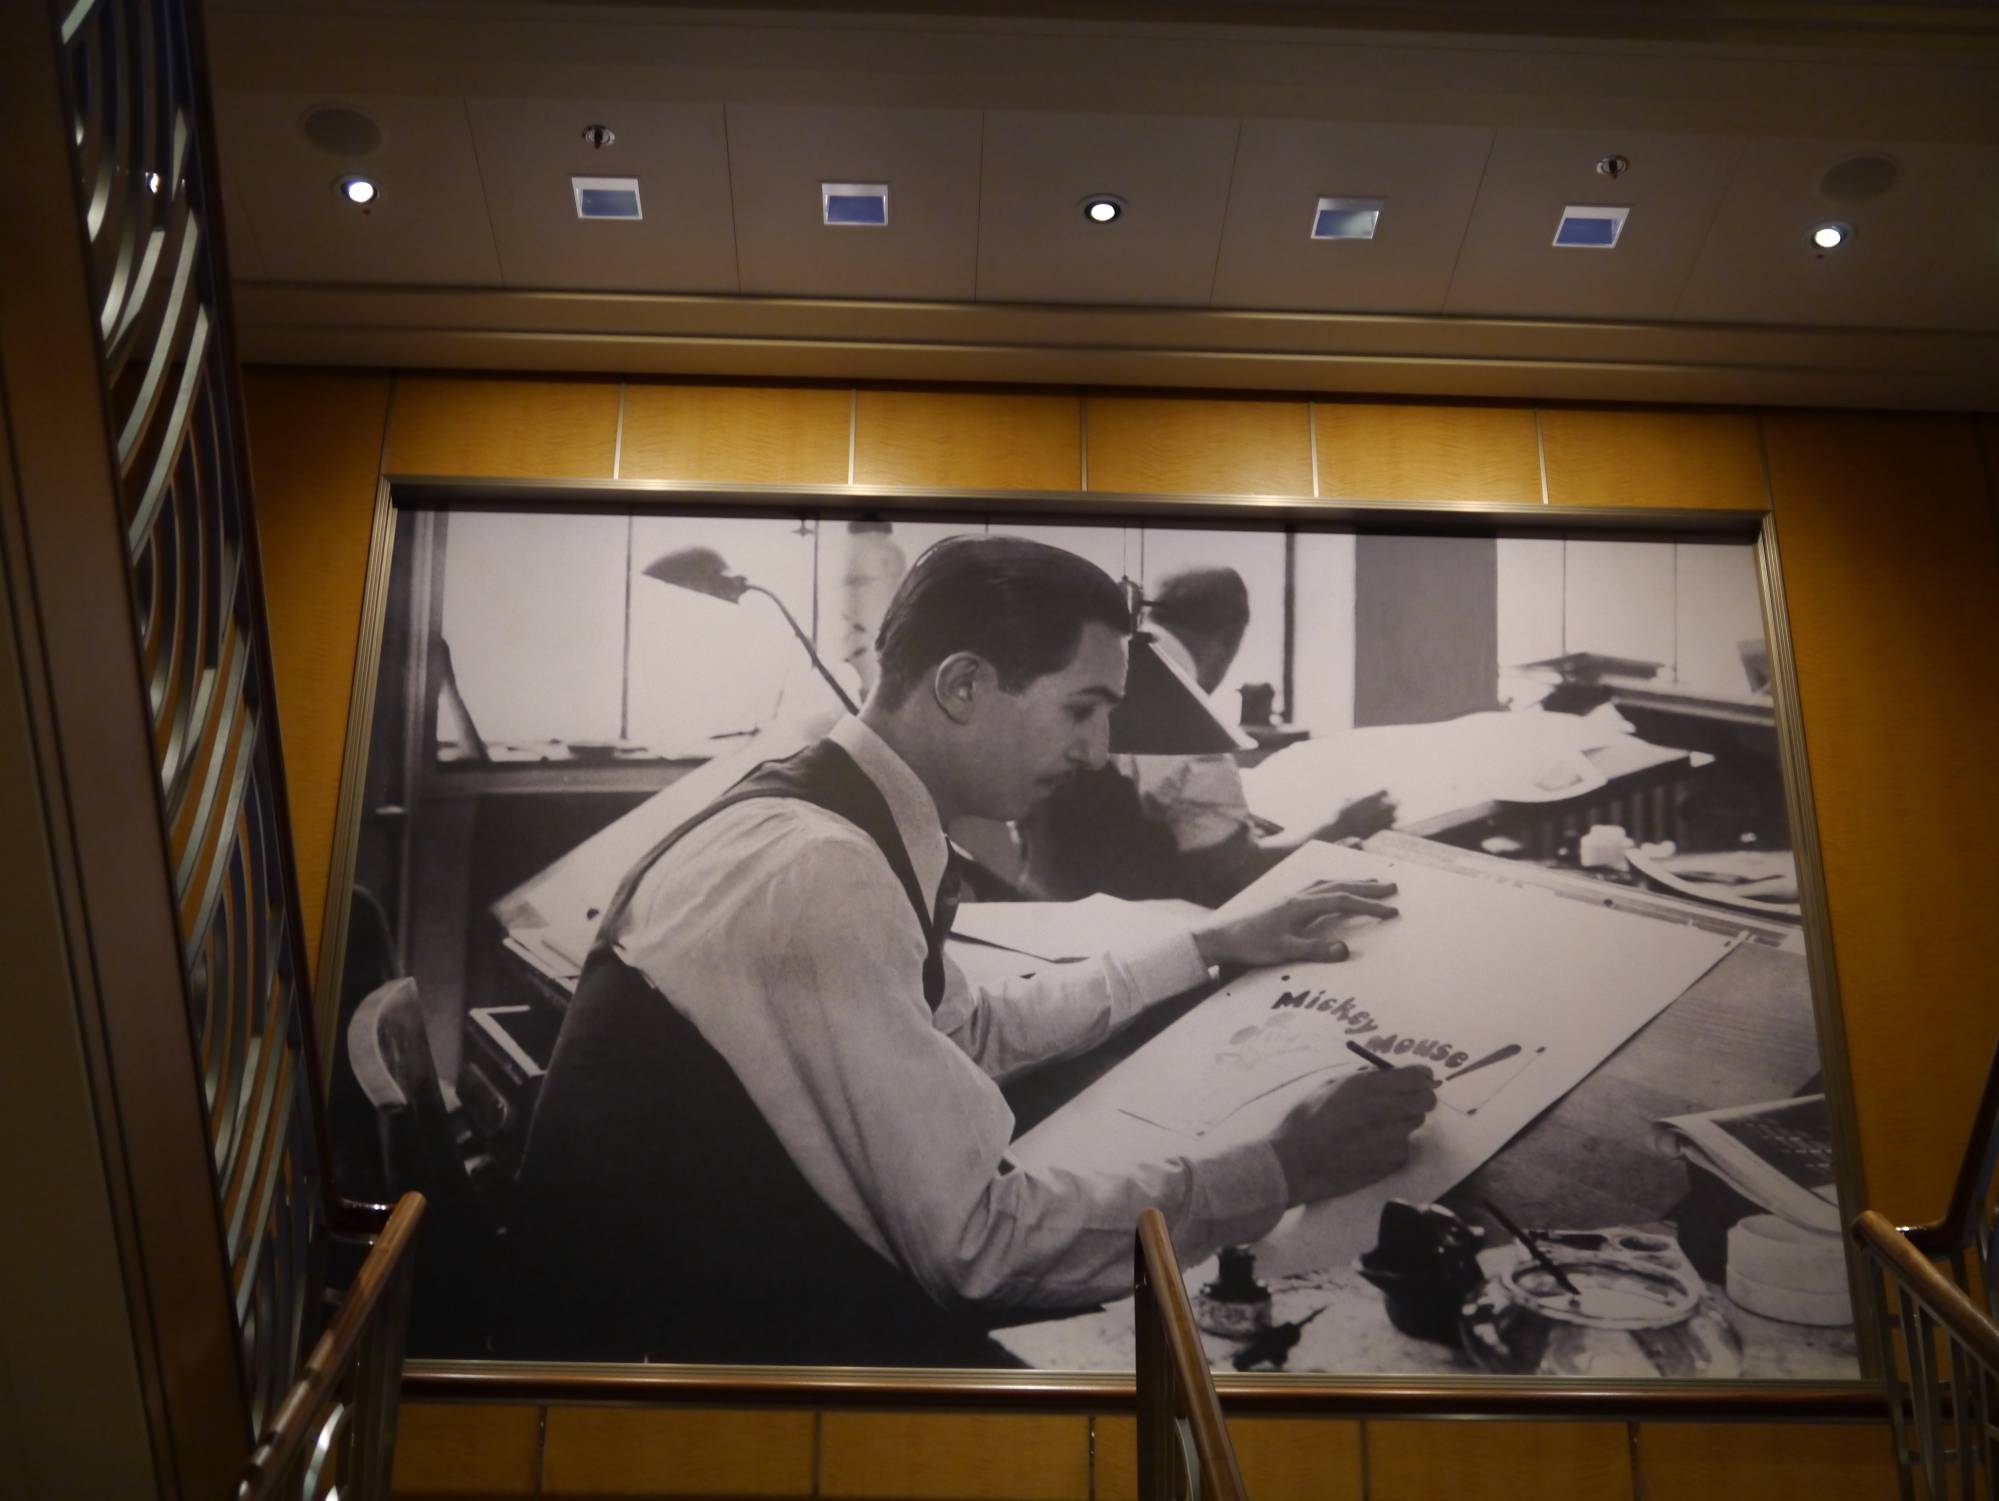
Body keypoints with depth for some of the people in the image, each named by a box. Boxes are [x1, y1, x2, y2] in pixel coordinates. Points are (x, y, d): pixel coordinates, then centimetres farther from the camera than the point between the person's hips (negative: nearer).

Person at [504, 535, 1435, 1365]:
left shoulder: (846, 817, 2)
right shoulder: (819, 870, -26)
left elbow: (975, 1030, 18)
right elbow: (977, 1242, -24)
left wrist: (1213, 947, 17)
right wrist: (1282, 1171, -16)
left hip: (739, 1289, 8)